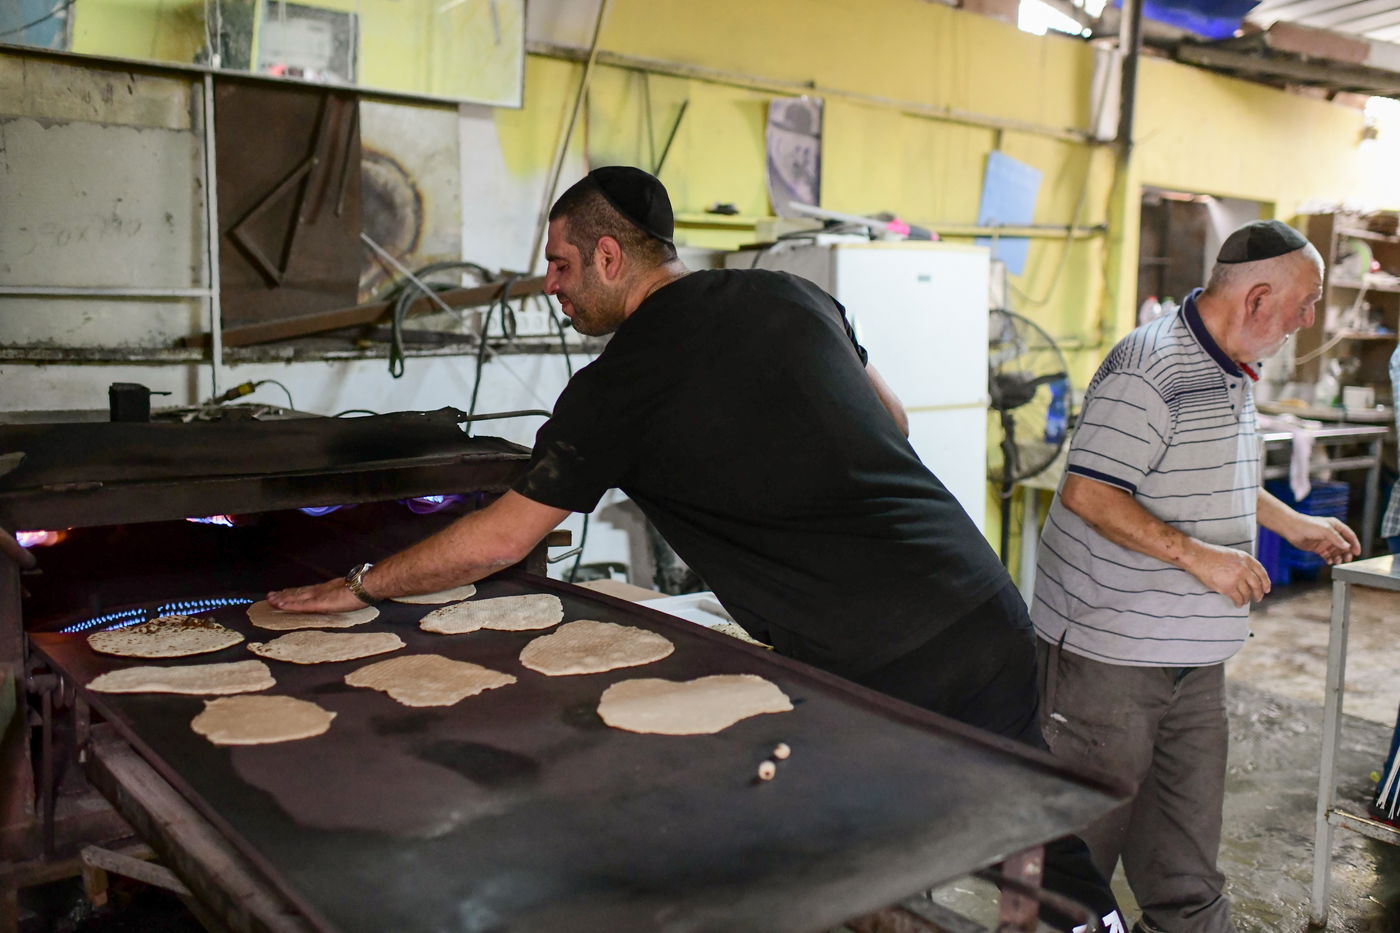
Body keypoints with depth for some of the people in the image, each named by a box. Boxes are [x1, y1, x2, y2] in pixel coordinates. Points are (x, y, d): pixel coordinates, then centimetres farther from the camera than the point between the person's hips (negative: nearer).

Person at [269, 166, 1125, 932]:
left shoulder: (619, 385, -6)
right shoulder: (792, 295, 11)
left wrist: (360, 587, 13)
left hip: (875, 671, -6)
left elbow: (500, 538, 0)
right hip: (987, 608, 7)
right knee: (1043, 849, 17)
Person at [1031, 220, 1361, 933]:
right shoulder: (1150, 370, -21)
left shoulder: (1231, 372, 13)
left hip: (1194, 648, 9)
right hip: (1111, 642, -9)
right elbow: (1086, 492, -26)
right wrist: (1197, 555, -25)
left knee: (1190, 810, 19)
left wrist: (1292, 524, 27)